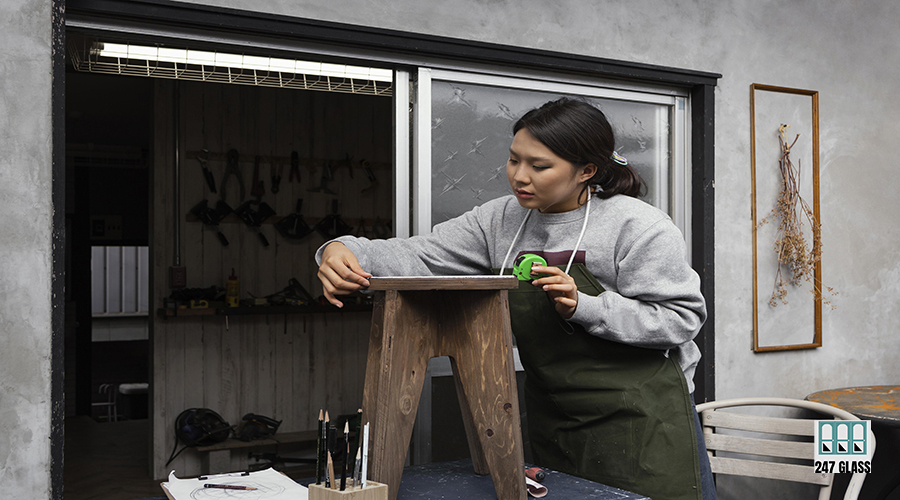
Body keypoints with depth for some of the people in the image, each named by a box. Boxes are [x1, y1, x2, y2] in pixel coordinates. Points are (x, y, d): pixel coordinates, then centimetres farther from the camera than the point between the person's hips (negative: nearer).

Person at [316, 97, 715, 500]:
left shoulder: (637, 225, -14)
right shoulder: (502, 221, 1)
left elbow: (682, 317, -15)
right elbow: (420, 257, -3)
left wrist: (580, 307, -26)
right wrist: (345, 252, -22)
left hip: (639, 418, -4)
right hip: (552, 419, 5)